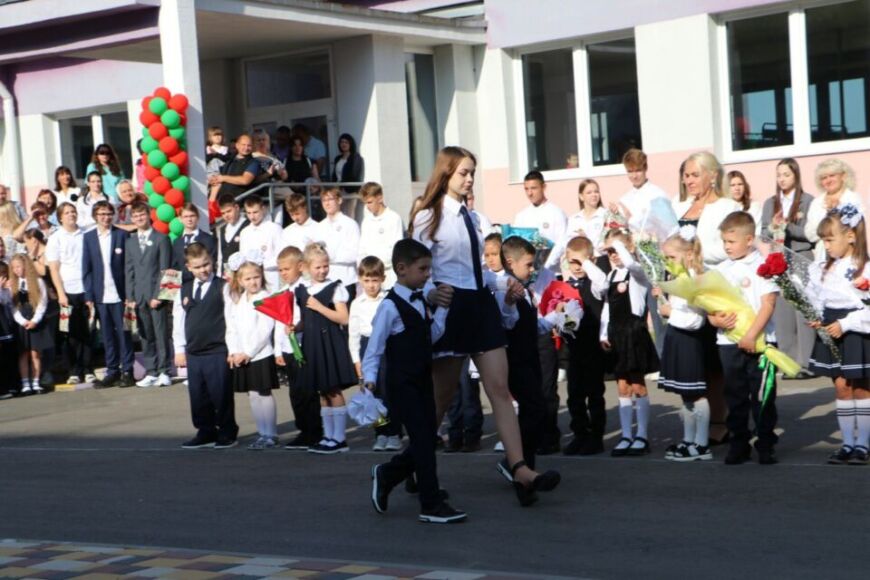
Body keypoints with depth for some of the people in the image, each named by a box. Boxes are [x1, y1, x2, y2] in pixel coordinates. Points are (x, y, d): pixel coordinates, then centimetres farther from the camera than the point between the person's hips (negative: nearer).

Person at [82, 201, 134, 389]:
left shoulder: (122, 235, 1)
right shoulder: (88, 237, 7)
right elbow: (86, 268, 6)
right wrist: (89, 295, 0)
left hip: (119, 294, -2)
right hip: (100, 295, 2)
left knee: (123, 333, 2)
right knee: (107, 335, 6)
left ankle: (127, 371, 8)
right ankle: (112, 371, 13)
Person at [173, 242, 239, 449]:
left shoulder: (222, 287, -6)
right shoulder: (184, 290, 10)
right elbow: (178, 322, 15)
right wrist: (179, 350, 12)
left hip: (218, 352, -5)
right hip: (193, 353, 5)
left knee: (221, 395, 0)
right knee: (198, 396, 11)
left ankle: (227, 433, 12)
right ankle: (205, 433, 22)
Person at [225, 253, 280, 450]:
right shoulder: (237, 301, 10)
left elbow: (265, 330, -16)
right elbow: (232, 328, 9)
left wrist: (248, 352, -15)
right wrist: (233, 352, -3)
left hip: (260, 356, -6)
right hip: (241, 358, 6)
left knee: (263, 394, -3)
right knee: (253, 396, 10)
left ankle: (271, 435, 4)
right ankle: (263, 434, 18)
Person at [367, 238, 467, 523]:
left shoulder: (421, 301, 11)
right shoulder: (391, 306, -13)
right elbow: (374, 347, -13)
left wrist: (442, 308, 9)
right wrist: (370, 379, -23)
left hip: (423, 381, 8)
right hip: (402, 384, -8)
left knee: (425, 439, 10)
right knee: (423, 440, -8)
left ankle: (385, 475, 32)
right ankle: (432, 505, -2)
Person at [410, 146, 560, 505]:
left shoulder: (471, 217, 15)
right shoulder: (429, 216, -4)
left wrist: (504, 287, 7)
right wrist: (429, 294, -25)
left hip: (481, 303, 6)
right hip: (451, 305, -6)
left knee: (500, 389, -4)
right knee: (443, 394, 4)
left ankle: (520, 469, -10)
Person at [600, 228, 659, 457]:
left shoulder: (636, 272, -6)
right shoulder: (611, 275, 13)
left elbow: (630, 262, -32)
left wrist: (617, 241, -23)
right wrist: (604, 334, 9)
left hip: (634, 333, -6)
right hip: (616, 335, 6)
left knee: (638, 386, -1)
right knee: (622, 388, 9)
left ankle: (642, 436, 5)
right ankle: (626, 436, 13)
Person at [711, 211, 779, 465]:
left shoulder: (762, 265, -5)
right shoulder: (721, 269, 10)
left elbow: (768, 304, -12)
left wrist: (752, 335, -19)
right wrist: (716, 320, -10)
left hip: (759, 341, -5)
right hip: (728, 341, 5)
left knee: (762, 396, 1)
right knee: (735, 396, 9)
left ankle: (766, 446, 9)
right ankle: (738, 444, 17)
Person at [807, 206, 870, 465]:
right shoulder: (822, 270, 6)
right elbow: (816, 300, 12)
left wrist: (845, 324, -20)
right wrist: (816, 319, -6)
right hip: (830, 333, 6)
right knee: (841, 387, 8)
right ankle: (847, 443, 15)